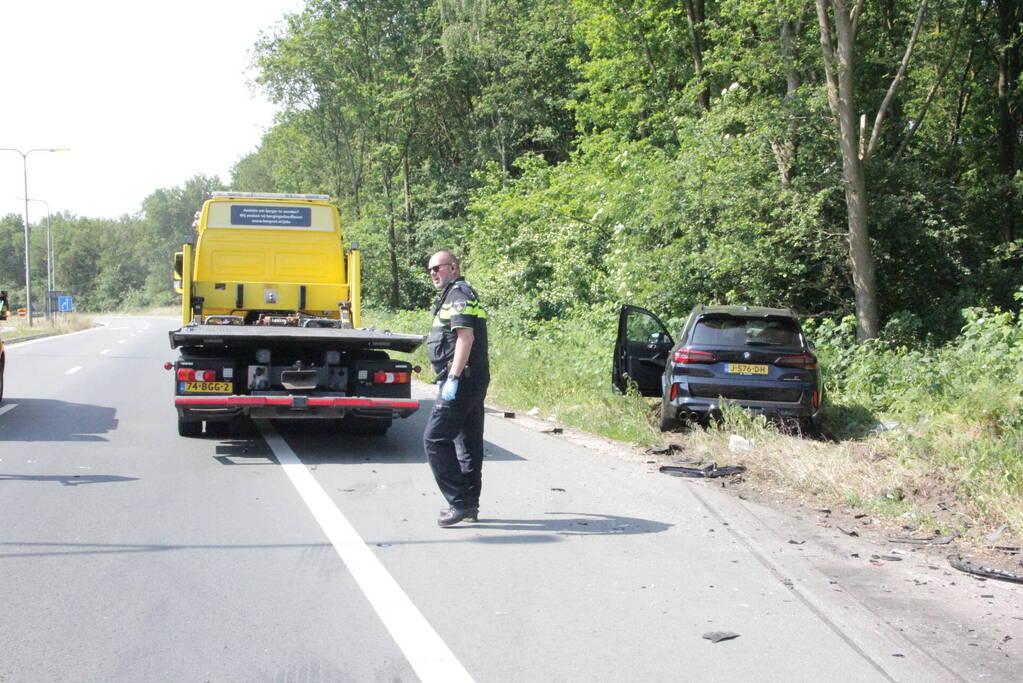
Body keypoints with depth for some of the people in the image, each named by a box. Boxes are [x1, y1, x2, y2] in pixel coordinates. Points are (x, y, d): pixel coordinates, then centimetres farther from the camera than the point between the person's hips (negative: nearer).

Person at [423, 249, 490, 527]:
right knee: (468, 441, 13)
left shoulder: (458, 294, -10)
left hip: (461, 380, -11)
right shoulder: (461, 294, 21)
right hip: (473, 380, 11)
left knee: (435, 439, -9)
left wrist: (453, 378, -25)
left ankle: (459, 501, -10)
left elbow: (466, 337, -21)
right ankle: (470, 504, 19)